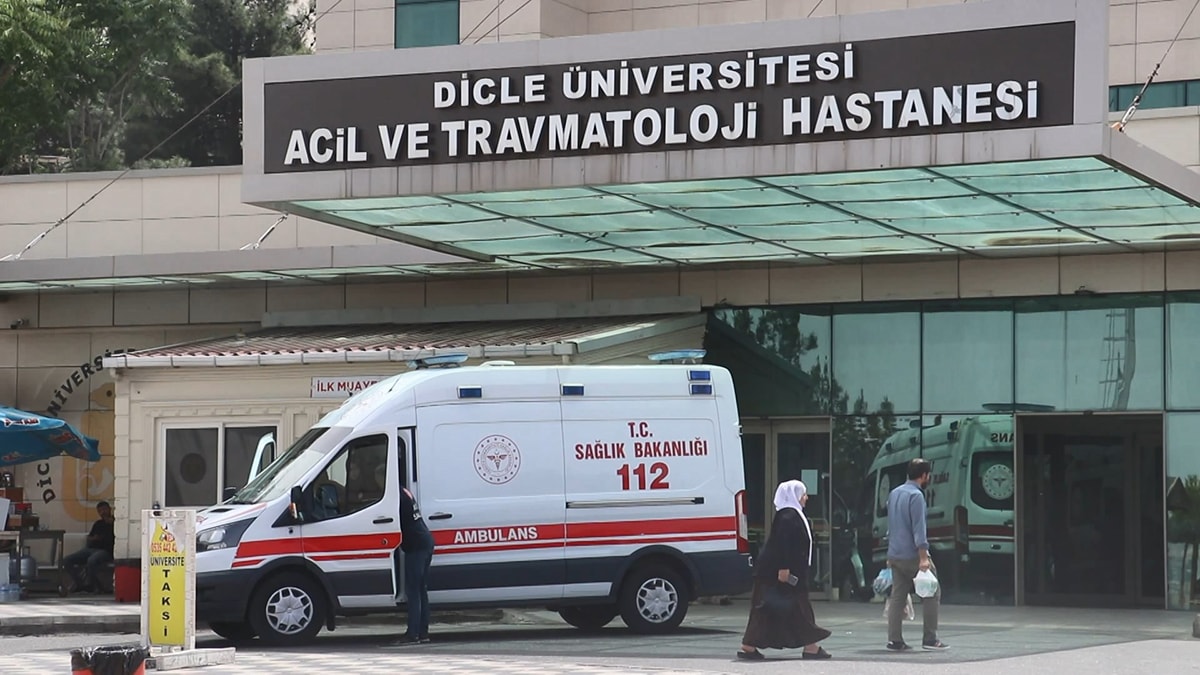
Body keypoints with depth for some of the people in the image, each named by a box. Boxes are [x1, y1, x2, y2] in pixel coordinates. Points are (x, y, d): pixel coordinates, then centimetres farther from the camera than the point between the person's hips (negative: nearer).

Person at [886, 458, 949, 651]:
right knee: (932, 594, 2)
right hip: (912, 555, -8)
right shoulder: (916, 496, -13)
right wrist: (923, 557, -22)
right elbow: (918, 529, -19)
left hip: (895, 554, 8)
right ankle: (930, 638, 0)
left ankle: (895, 640, 2)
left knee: (898, 597, 7)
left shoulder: (894, 493, 14)